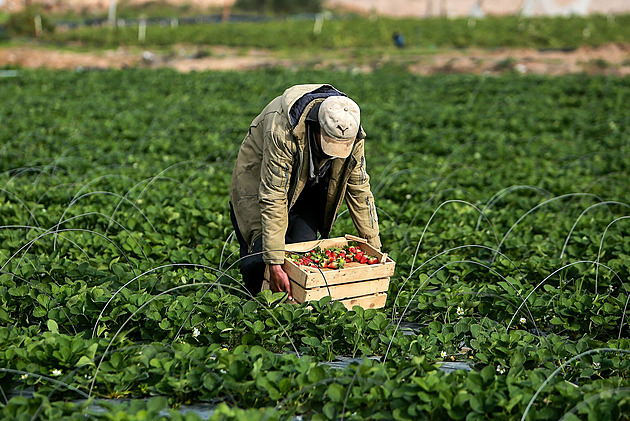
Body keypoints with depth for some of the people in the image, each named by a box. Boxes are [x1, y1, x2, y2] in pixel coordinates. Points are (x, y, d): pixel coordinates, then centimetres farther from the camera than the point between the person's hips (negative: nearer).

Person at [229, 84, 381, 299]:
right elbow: (273, 198, -39)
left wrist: (374, 249, -8)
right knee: (260, 260, -15)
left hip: (309, 189, 4)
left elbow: (359, 190, -10)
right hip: (257, 178, -4)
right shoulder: (283, 130, -40)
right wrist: (275, 265, -41)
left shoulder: (352, 135, -24)